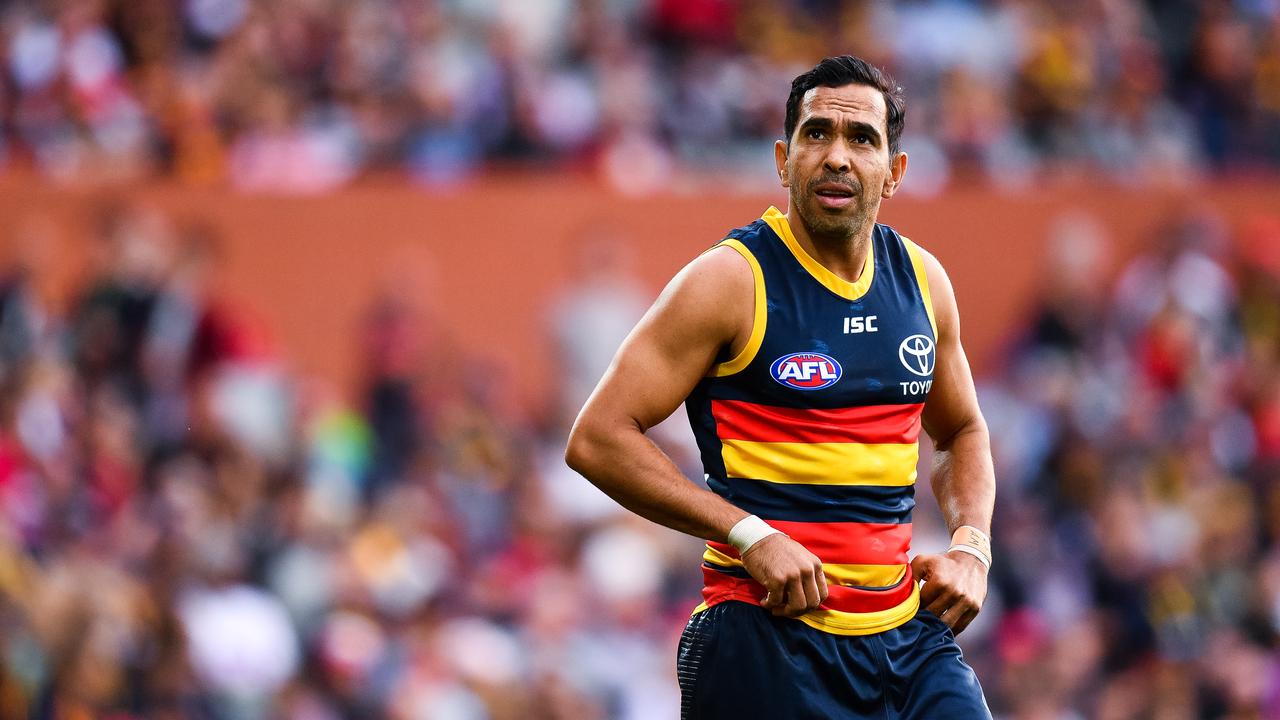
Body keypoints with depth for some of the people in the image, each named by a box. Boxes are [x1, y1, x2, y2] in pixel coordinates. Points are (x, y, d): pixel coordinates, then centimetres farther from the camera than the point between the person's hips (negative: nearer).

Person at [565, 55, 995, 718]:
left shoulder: (921, 280, 10)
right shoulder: (733, 279, -7)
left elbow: (962, 433, 27)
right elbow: (598, 439, -12)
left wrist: (970, 547, 7)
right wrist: (751, 535, -18)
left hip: (907, 632, 5)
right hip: (767, 634, -5)